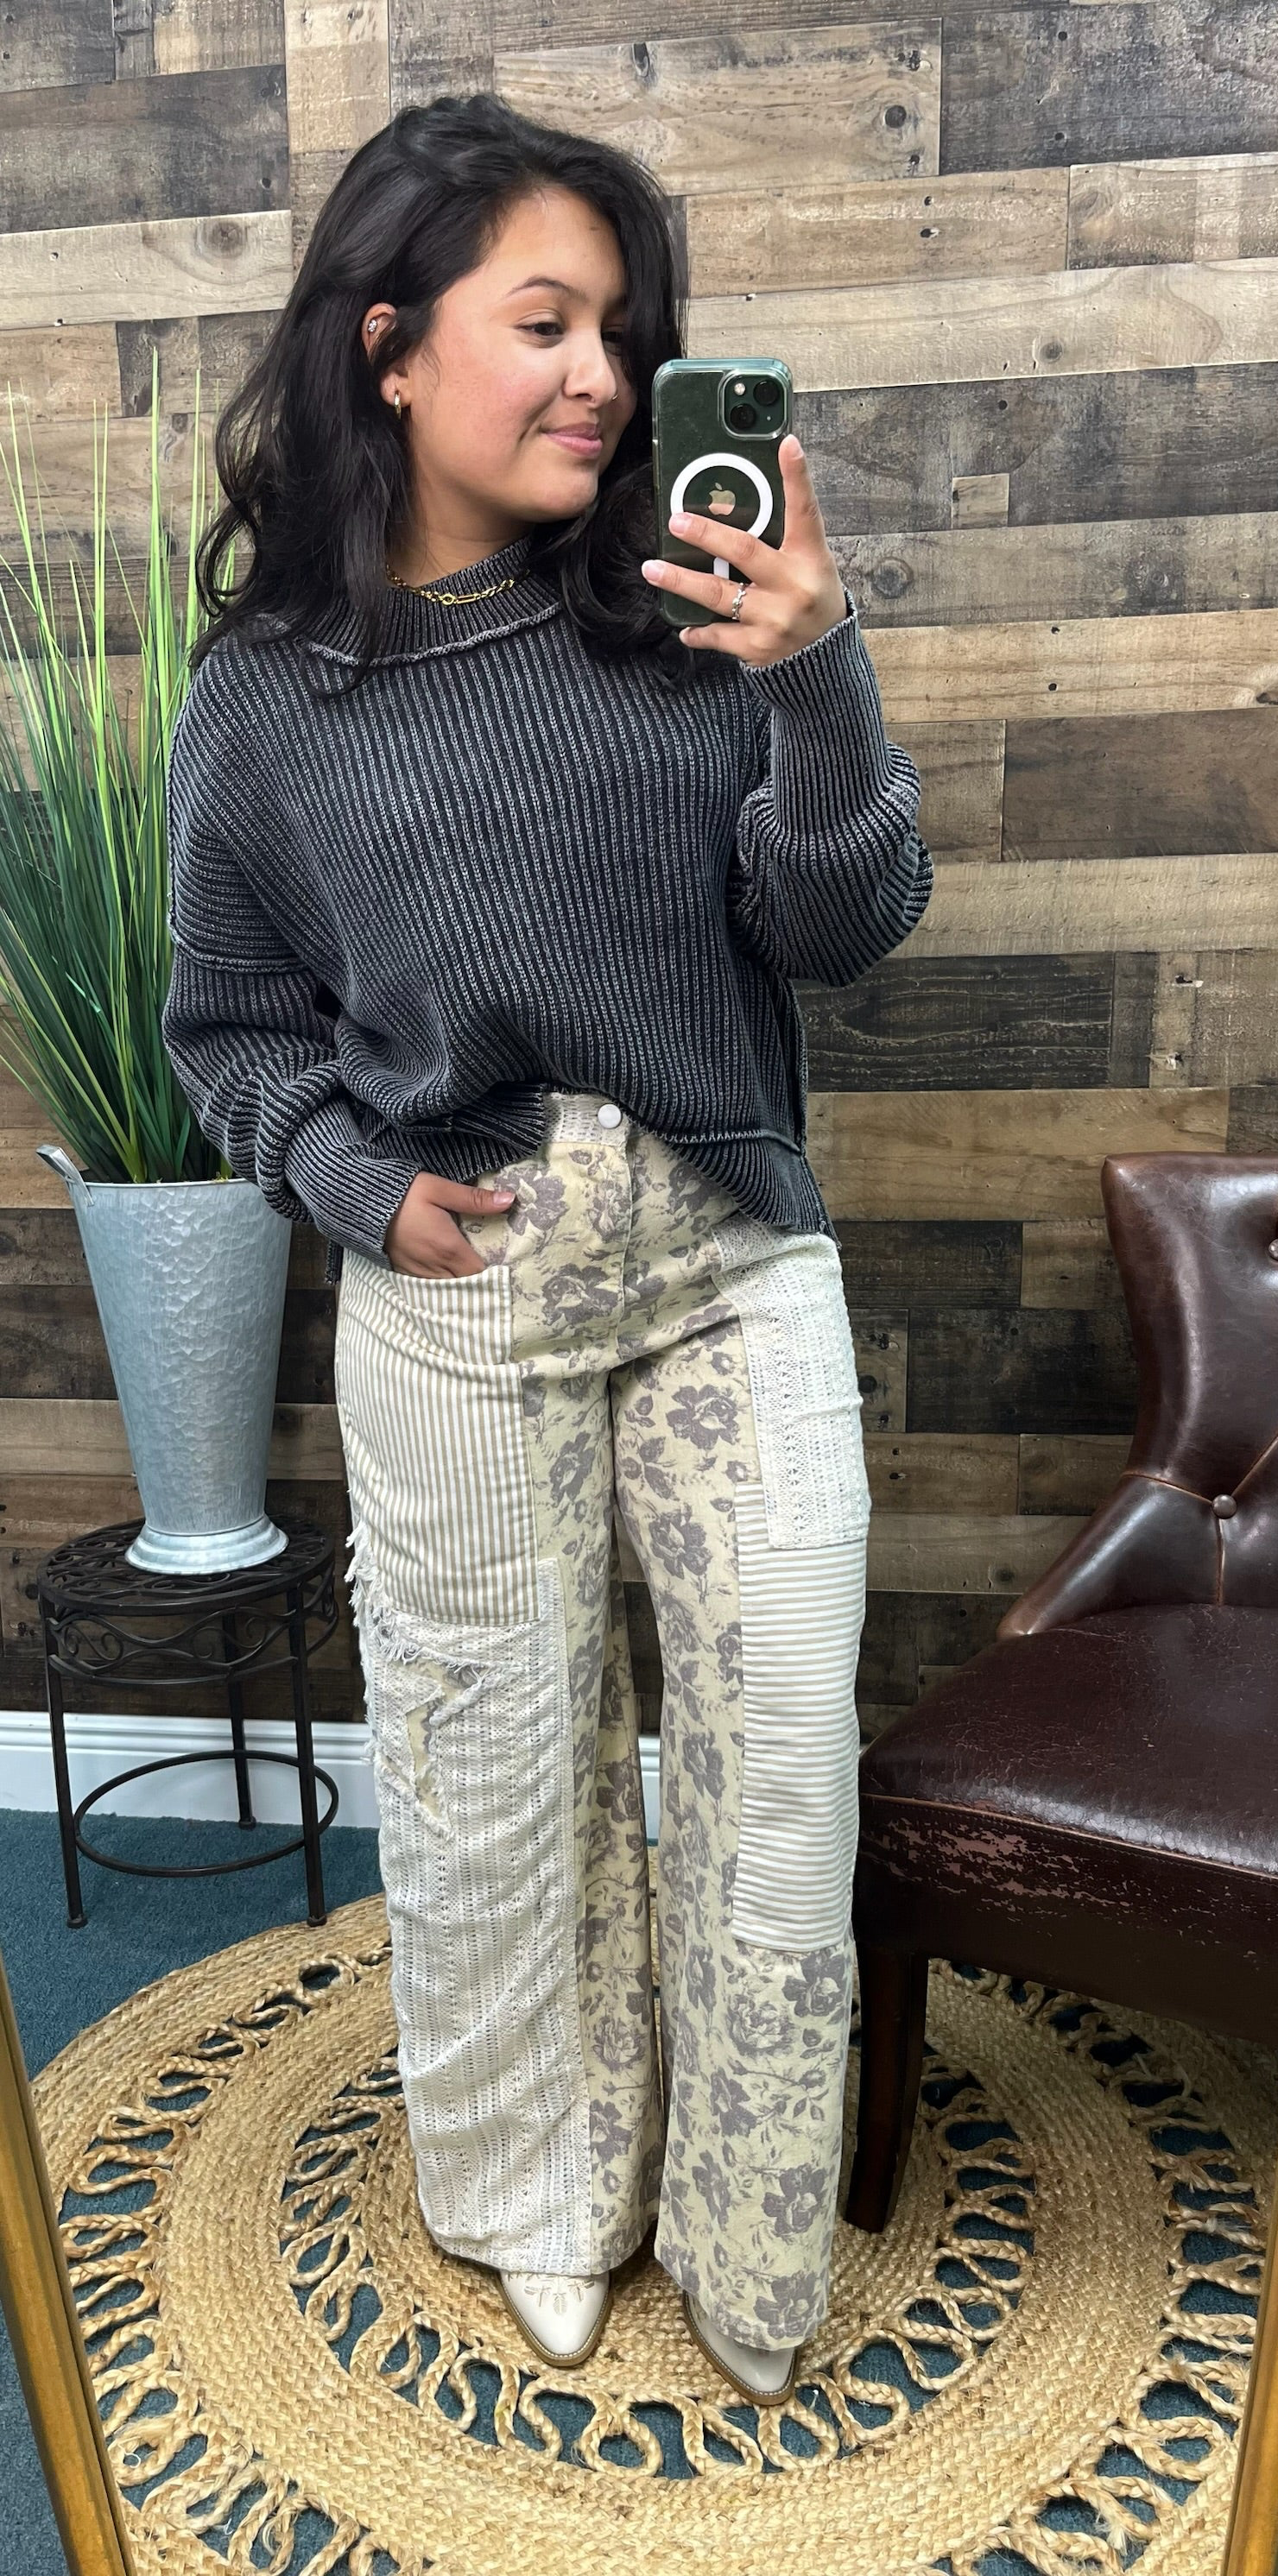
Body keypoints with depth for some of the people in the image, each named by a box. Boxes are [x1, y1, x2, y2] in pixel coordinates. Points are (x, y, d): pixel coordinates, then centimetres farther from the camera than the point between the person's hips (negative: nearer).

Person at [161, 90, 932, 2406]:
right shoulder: (267, 695, 0)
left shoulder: (686, 614, 0)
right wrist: (361, 1182, -9)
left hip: (737, 1260, 1)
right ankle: (533, 2190, 41)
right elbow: (232, 1022, 8)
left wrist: (816, 690, -19)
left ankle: (749, 2247, 32)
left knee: (779, 1752, 6)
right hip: (455, 1298, 0)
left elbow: (843, 931, -3)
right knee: (496, 1766, 13)